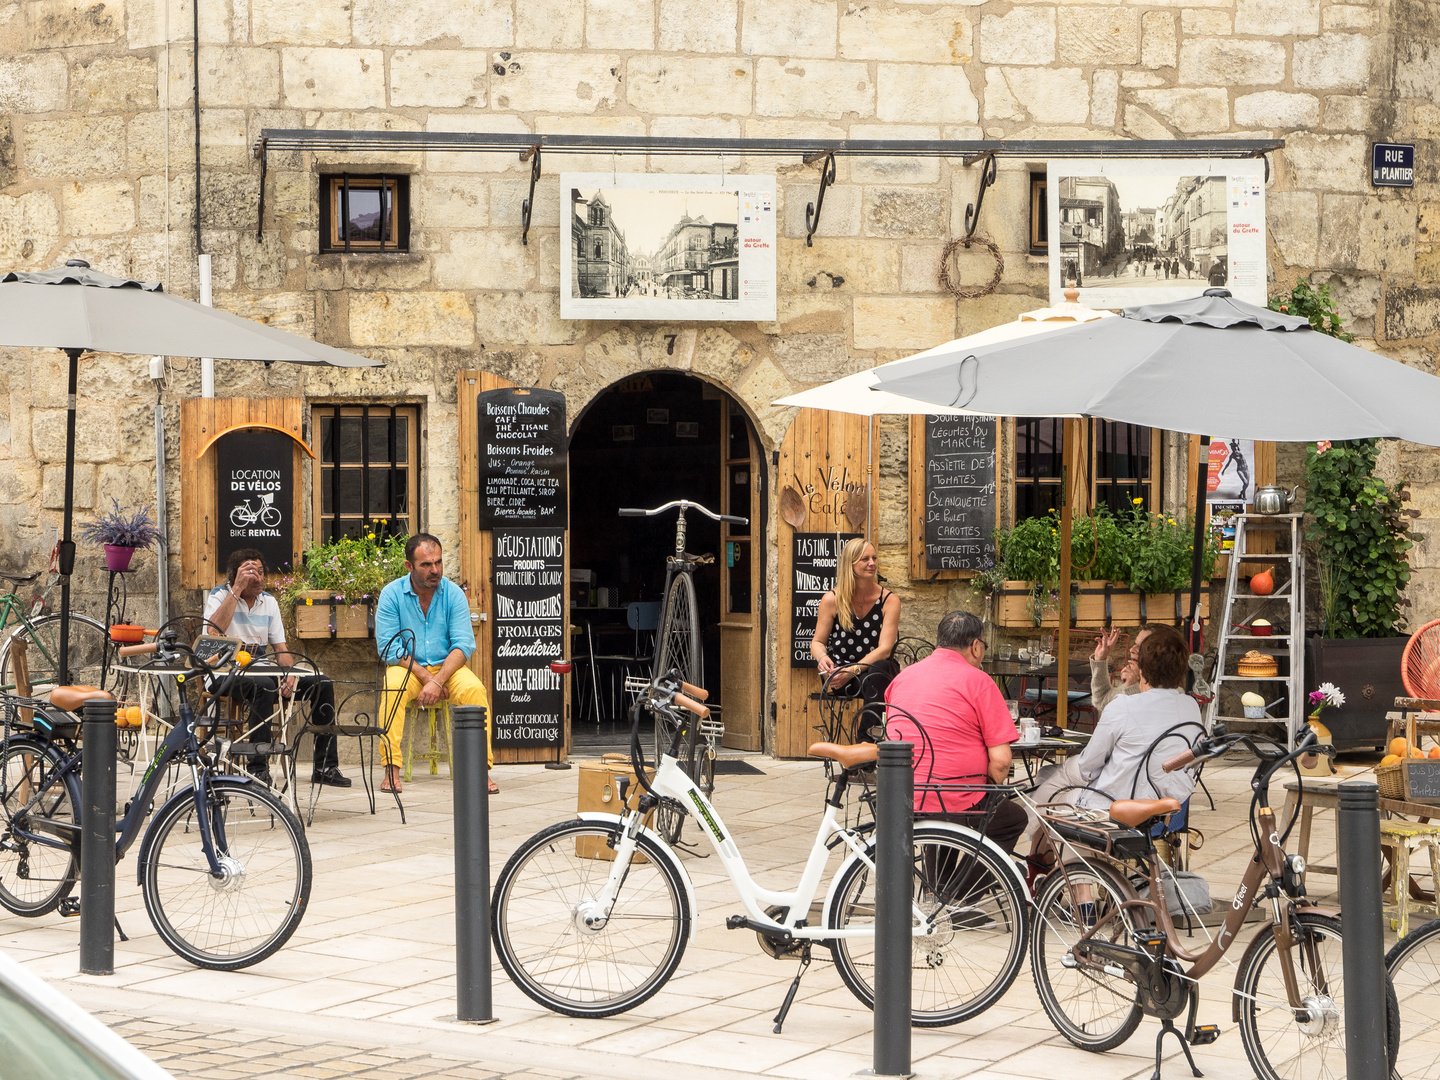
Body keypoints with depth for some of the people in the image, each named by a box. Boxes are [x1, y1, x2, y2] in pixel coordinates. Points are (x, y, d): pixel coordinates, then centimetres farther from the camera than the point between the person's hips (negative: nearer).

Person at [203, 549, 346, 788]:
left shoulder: (269, 602, 13)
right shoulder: (220, 596, -3)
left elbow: (280, 648, 11)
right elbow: (213, 633, -25)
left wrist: (290, 674, -11)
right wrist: (237, 589, -22)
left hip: (261, 671, 6)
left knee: (323, 684, -9)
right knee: (264, 686, -39)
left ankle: (326, 766, -8)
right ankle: (258, 768, -36)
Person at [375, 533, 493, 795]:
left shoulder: (453, 594, -2)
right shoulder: (392, 594, -5)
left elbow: (463, 644, -9)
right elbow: (389, 648, -9)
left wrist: (437, 680, -23)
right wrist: (425, 676, -18)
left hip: (447, 667, 1)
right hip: (407, 668, -1)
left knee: (475, 689, -28)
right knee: (393, 688, -33)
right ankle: (391, 771, -33)